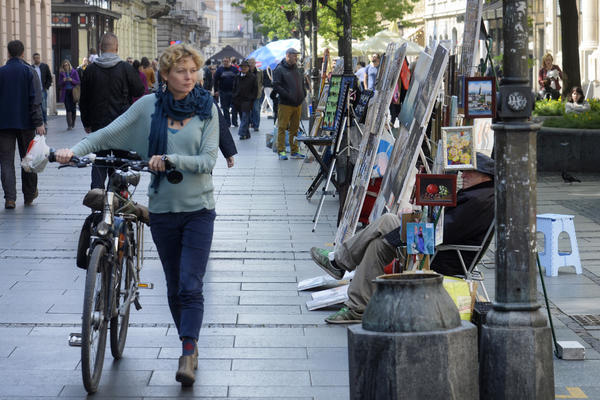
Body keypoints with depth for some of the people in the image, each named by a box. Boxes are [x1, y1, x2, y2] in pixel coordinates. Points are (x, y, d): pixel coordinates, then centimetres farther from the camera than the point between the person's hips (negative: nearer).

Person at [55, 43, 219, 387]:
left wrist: (170, 159, -23)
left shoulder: (206, 109, -3)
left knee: (190, 286, -11)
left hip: (199, 209, -2)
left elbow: (208, 161, -10)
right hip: (163, 207, 2)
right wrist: (74, 151, -17)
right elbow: (109, 135, -3)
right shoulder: (149, 106, 0)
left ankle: (188, 355, -11)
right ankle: (190, 347, 25)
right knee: (174, 287, 10)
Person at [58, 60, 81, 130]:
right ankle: (69, 125, -7)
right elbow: (59, 84, 6)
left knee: (73, 109, 1)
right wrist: (63, 81, -15)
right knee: (68, 109, -7)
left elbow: (78, 82, 0)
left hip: (73, 92, 0)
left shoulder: (74, 72, 1)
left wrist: (72, 80, -17)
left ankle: (73, 123, 23)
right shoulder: (61, 73, 6)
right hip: (66, 93, 0)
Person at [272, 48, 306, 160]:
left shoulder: (297, 70, 18)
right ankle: (281, 151, -1)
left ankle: (294, 151, 15)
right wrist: (288, 96, -19)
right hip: (285, 104, -7)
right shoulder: (279, 69, -5)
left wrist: (303, 94, 11)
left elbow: (302, 83, 29)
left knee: (295, 129, 10)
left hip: (298, 104, 7)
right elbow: (276, 86, -13)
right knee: (282, 128, -4)